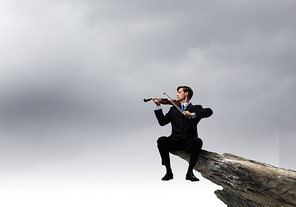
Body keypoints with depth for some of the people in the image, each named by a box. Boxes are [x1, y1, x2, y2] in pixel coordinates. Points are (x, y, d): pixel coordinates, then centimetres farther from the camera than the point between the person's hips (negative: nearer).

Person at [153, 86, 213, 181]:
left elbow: (209, 112, -10)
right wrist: (158, 106, 7)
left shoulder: (196, 108, 11)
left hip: (188, 141, -2)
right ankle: (169, 172, -21)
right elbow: (162, 121, 13)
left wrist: (192, 115, -23)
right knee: (161, 140, -27)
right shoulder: (173, 109, 22)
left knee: (197, 141, -34)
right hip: (175, 140, 2)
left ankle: (190, 172, -24)